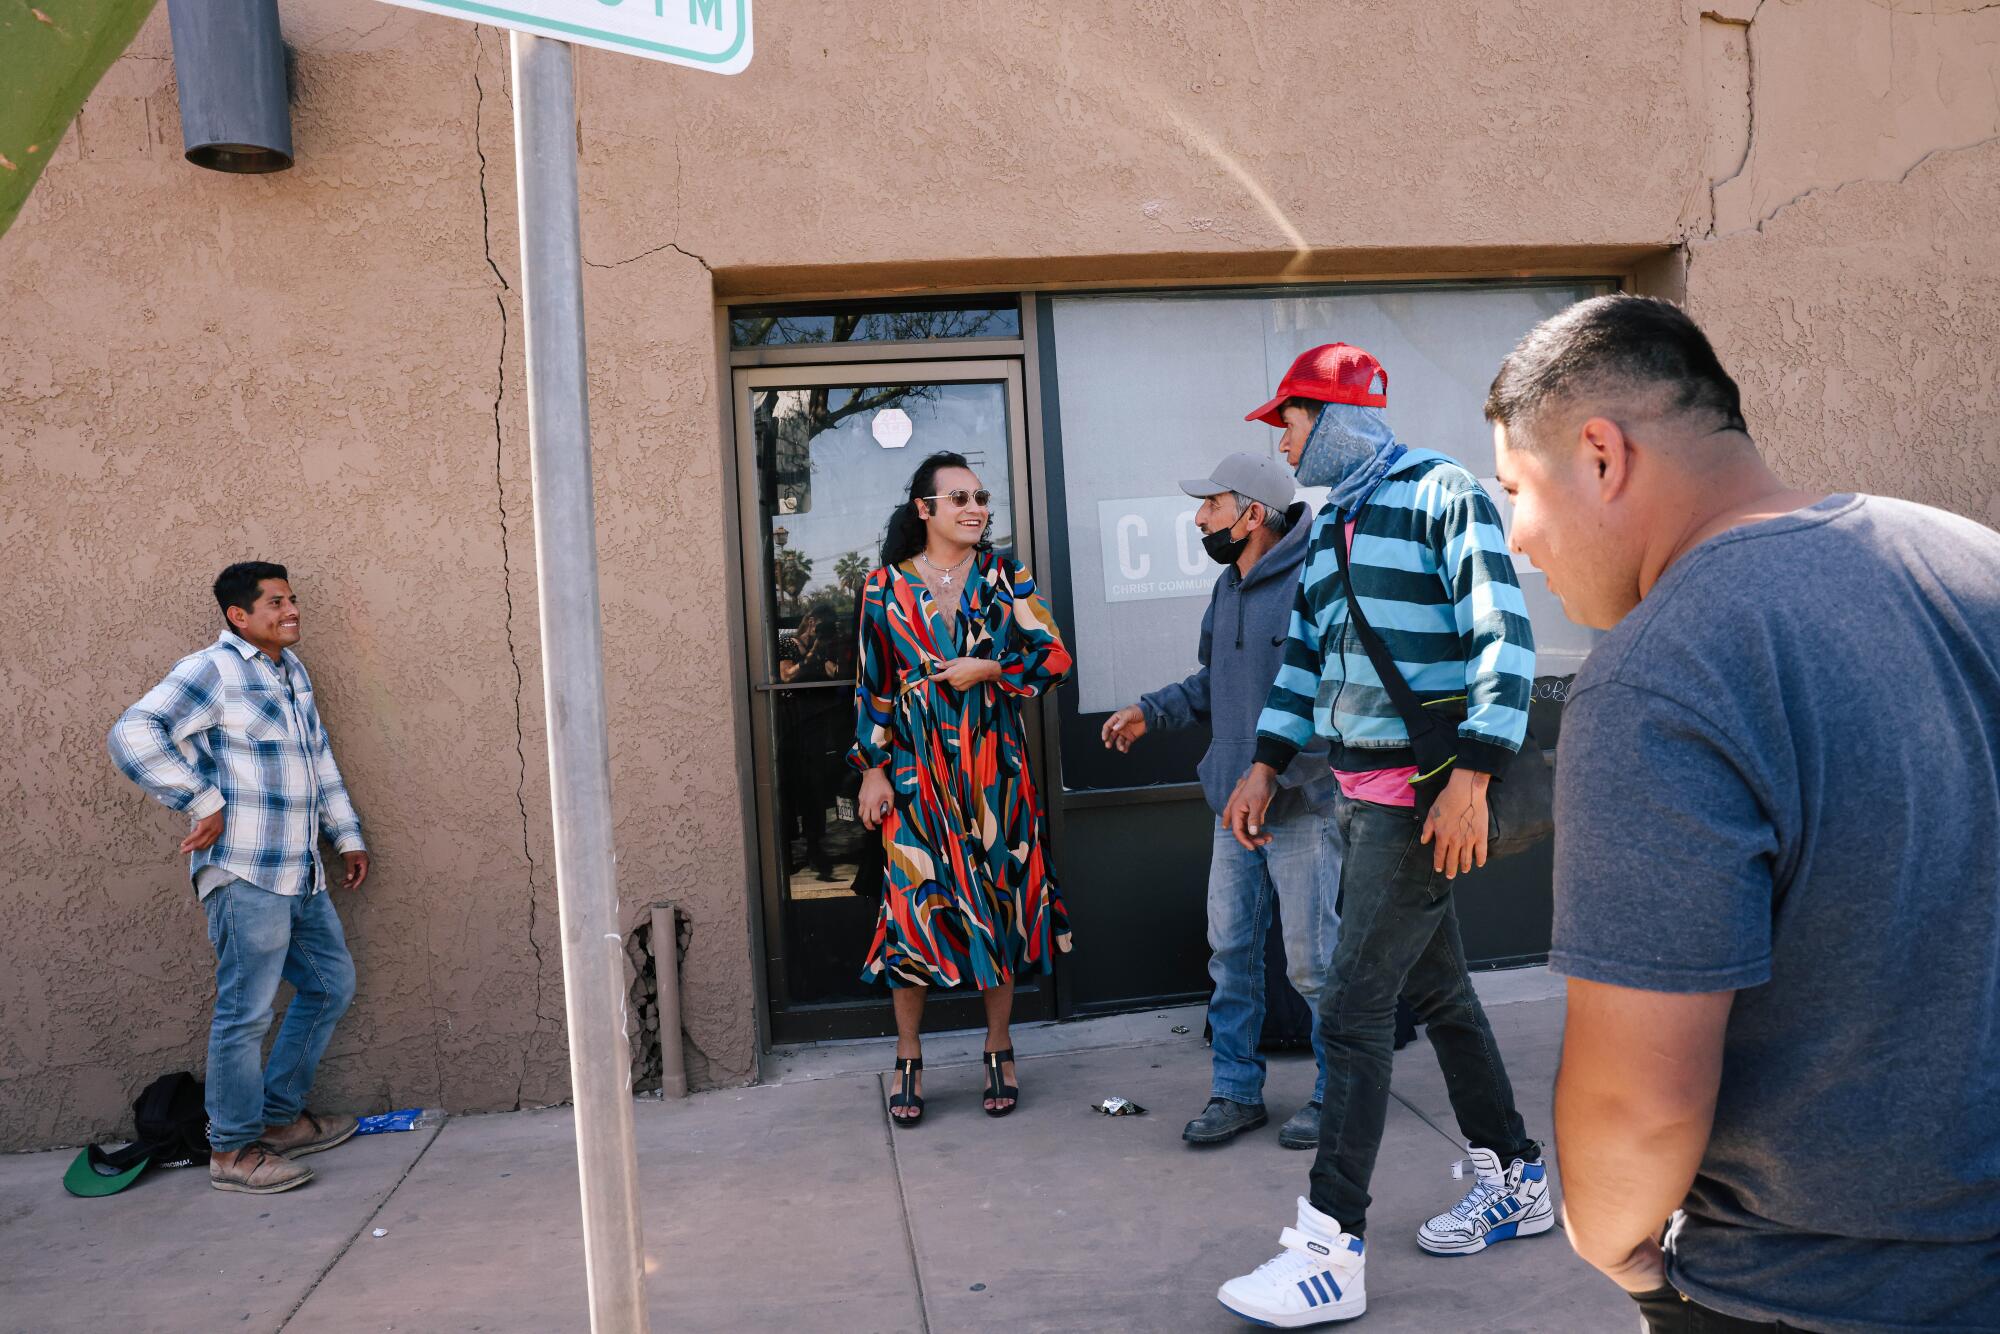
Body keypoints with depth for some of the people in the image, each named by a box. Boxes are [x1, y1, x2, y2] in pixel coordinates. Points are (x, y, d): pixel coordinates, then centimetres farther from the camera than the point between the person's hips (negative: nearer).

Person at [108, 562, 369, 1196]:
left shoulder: (292, 669, 16)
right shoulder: (212, 670, -10)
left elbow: (320, 758, 24)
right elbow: (133, 734, -21)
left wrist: (349, 835, 22)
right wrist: (203, 804, -19)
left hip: (300, 876, 9)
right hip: (246, 874, -9)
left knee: (332, 983, 16)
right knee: (246, 1011, -2)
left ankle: (280, 1115, 29)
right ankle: (233, 1150, 12)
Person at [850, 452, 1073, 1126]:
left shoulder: (1004, 577, 5)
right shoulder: (886, 586, 3)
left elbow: (1053, 656, 2)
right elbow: (872, 686, 5)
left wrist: (989, 670, -12)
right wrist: (873, 769, 1)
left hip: (994, 767, 1)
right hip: (917, 770, -1)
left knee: (1001, 895, 5)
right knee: (914, 901, -2)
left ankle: (999, 1050, 21)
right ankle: (909, 1059, 14)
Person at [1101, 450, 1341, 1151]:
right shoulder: (1227, 590, 13)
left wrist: (1278, 771, -28)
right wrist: (1150, 711, 10)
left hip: (1300, 807, -8)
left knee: (1313, 960, 3)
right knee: (1231, 952, 13)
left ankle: (1337, 1093, 22)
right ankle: (1237, 1091, 26)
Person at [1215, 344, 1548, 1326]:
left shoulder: (1440, 492, -9)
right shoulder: (1328, 524, 16)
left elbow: (1502, 638, -16)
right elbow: (1305, 654, 21)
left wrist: (1472, 777, -22)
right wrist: (1266, 765, 16)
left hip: (1421, 791, -9)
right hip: (1362, 791, 9)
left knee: (1353, 1007, -9)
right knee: (1437, 990, 16)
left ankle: (1332, 1253, -1)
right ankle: (1516, 1182, 33)